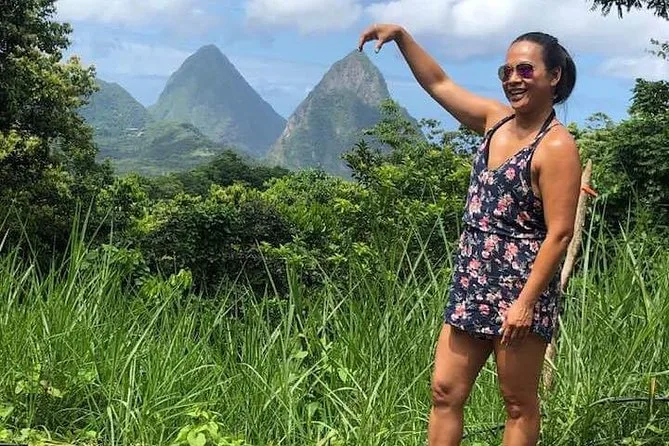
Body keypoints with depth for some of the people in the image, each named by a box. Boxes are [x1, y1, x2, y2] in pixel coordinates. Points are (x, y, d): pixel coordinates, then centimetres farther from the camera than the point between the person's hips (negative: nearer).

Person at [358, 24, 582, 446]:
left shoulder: (557, 147, -13)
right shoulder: (496, 119, 8)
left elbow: (559, 234, -17)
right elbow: (439, 84, 20)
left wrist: (526, 302, -21)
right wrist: (401, 35, 13)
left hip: (520, 287, -7)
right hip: (472, 283, 8)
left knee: (519, 404, 5)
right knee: (445, 391, 8)